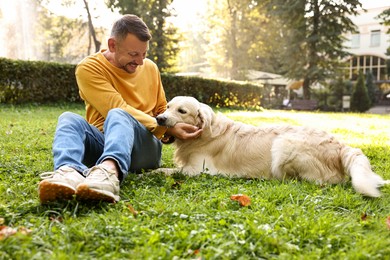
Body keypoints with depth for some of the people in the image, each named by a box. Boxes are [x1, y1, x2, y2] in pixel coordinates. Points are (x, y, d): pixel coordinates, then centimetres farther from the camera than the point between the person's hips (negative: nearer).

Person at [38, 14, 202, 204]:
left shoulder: (150, 68, 12)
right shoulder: (89, 68, -3)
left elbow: (161, 110, 24)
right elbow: (119, 108, -15)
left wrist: (171, 130, 1)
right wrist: (167, 128, -18)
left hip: (144, 145, 1)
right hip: (101, 142, 0)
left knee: (117, 116, -32)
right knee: (68, 119, -28)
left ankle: (110, 171, -65)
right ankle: (69, 171, -59)